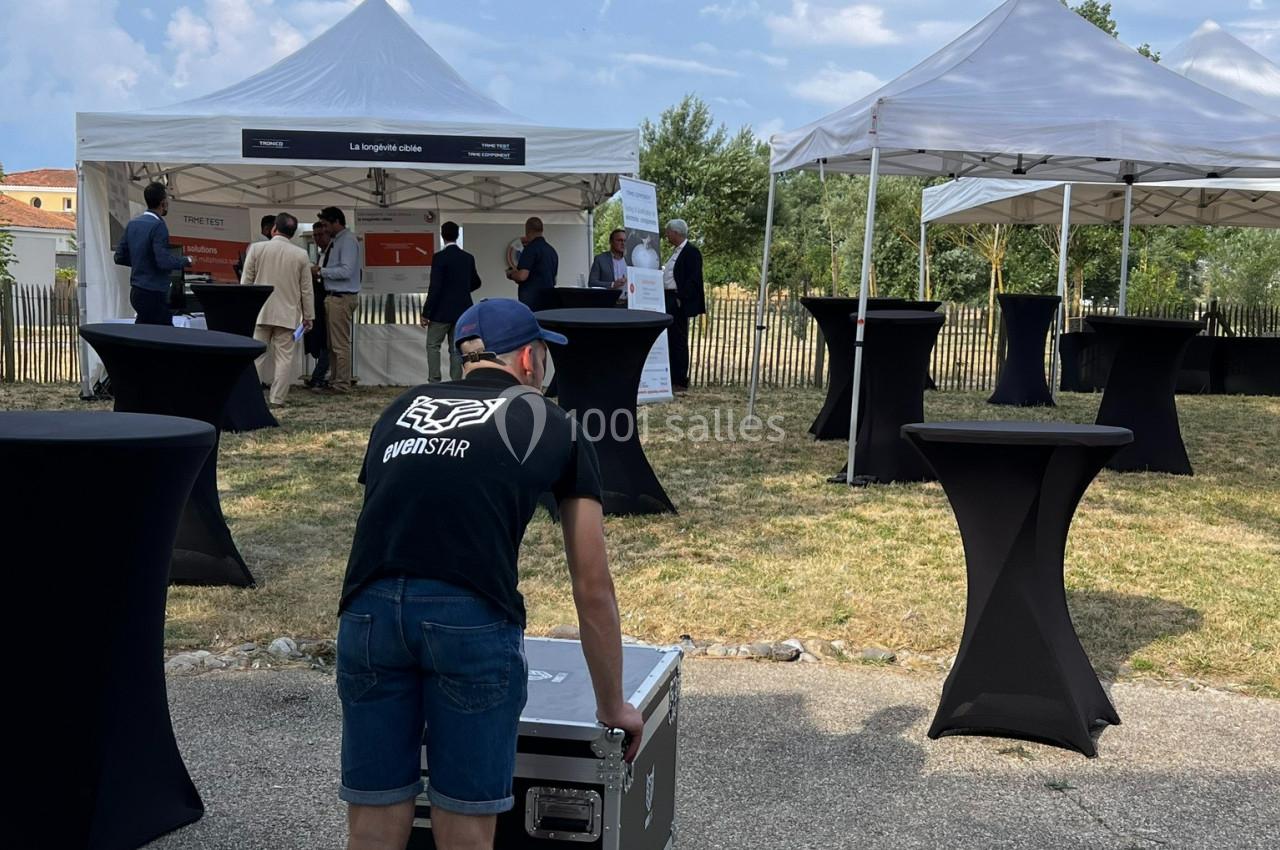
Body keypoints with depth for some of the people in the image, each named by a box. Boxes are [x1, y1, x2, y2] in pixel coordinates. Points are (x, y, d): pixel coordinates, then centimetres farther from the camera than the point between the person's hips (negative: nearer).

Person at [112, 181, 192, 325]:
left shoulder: (132, 224, 9)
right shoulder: (158, 226, -16)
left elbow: (119, 257, 12)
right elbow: (164, 261, -24)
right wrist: (185, 261, -7)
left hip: (136, 291, 9)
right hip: (154, 293, -9)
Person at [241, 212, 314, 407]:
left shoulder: (257, 248, -3)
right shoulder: (301, 255, -3)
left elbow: (246, 282, 2)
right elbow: (306, 290, 1)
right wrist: (308, 316, 10)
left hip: (260, 312, 1)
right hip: (287, 314, -1)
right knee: (283, 356, 3)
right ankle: (276, 398, 2)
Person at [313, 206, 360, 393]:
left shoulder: (348, 241, -12)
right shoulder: (335, 241, 15)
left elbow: (346, 271, -21)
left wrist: (321, 271, -14)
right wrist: (321, 271, 4)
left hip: (342, 298, -10)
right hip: (333, 296, 10)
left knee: (340, 343, -6)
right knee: (332, 344, 14)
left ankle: (342, 385, -2)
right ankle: (336, 381, 21)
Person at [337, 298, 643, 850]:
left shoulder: (402, 410, 27)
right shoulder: (556, 430, 18)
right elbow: (592, 589, 20)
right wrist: (611, 706, 31)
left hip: (368, 610, 4)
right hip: (472, 618, -3)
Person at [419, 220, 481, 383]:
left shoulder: (439, 258, -14)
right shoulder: (468, 258, 4)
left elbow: (434, 288, -17)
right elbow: (476, 283, 18)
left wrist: (426, 314, -12)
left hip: (442, 311, -5)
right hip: (461, 311, 5)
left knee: (433, 346, 7)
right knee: (456, 349, 9)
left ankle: (434, 382, 0)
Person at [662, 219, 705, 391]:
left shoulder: (691, 251, -11)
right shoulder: (677, 251, 17)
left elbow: (693, 279, -17)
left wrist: (681, 299, -20)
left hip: (679, 303, -9)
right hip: (668, 301, 9)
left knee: (679, 341, -5)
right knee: (670, 340, 12)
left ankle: (680, 382, -1)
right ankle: (671, 379, 18)